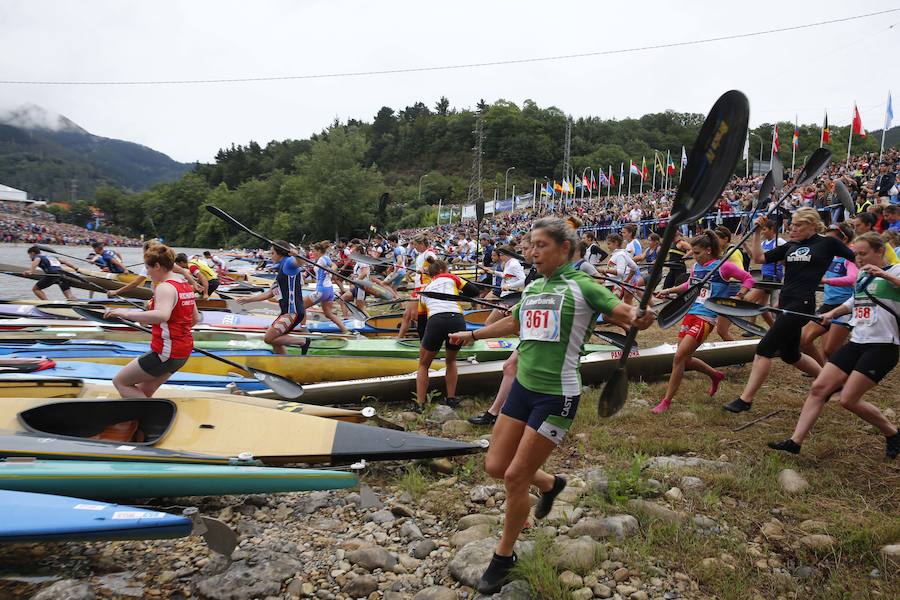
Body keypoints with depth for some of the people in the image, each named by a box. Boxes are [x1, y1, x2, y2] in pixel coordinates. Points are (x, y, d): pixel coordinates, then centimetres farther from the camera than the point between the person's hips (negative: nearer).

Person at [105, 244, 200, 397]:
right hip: (184, 351, 9)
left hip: (166, 353, -9)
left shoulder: (165, 288, -19)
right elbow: (195, 319, 16)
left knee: (119, 381, 5)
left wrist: (127, 313, -33)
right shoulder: (186, 285, 9)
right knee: (143, 392, 20)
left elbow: (163, 315, -39)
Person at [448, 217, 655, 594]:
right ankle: (550, 484, 40)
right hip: (523, 387, 7)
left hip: (557, 395, -7)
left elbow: (624, 311, -18)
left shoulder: (581, 285, -9)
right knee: (495, 466, 9)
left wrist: (639, 319, -42)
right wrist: (472, 335, 36)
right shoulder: (532, 288, 10)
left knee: (515, 476, -3)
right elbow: (514, 323, 27)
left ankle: (504, 557, 21)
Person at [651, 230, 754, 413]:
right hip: (690, 314, 8)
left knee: (679, 357, -12)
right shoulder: (696, 267, 13)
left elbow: (748, 279, 0)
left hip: (705, 318, -8)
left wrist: (738, 297, -12)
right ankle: (715, 375, 39)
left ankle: (666, 401, -2)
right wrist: (668, 290, 22)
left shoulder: (723, 266, -6)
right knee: (685, 360, 11)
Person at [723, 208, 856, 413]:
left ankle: (745, 400, -6)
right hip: (785, 303, 8)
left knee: (764, 349, -12)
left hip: (801, 304, -8)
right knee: (790, 355, 19)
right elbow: (759, 257, 11)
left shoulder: (827, 243, -2)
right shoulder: (790, 246, 14)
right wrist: (757, 231, 5)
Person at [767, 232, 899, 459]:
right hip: (856, 342, 7)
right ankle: (795, 441, -4)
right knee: (818, 388, -4)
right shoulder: (861, 276, 15)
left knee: (849, 399, -11)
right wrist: (832, 313, 20)